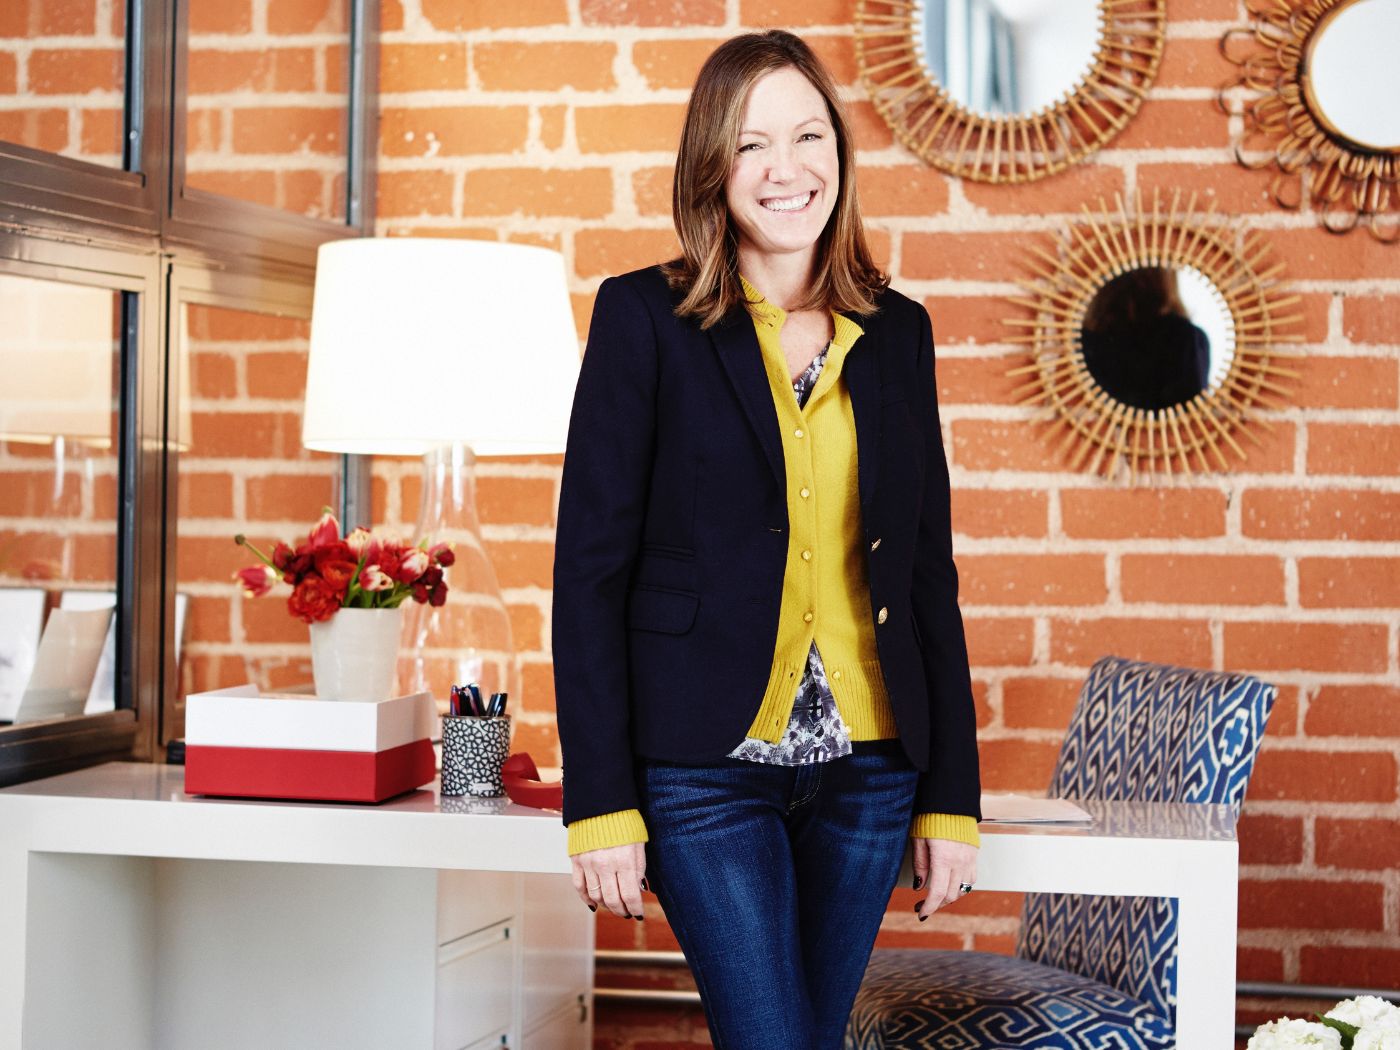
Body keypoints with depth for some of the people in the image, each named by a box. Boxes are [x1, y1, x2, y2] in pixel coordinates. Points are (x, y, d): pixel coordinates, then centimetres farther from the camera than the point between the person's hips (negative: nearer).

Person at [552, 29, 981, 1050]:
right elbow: (591, 566, -5)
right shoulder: (646, 317, -3)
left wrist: (952, 794, 6)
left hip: (868, 765, 4)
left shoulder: (896, 332, 9)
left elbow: (929, 572, 11)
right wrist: (600, 804, -10)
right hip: (708, 765, -4)